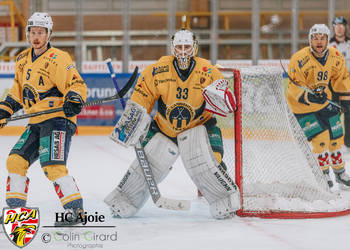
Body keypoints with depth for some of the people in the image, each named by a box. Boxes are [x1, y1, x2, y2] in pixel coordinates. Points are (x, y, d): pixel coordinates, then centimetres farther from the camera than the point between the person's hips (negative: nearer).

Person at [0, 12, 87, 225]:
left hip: (58, 119, -8)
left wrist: (74, 99, -36)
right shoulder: (23, 60, 14)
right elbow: (19, 90, 26)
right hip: (36, 122, 8)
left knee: (52, 165, -21)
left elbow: (77, 84, -17)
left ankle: (76, 210, -17)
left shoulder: (58, 59, -11)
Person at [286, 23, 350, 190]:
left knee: (336, 138, 6)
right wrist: (312, 98, -32)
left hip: (326, 101, 5)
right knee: (321, 138, -13)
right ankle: (323, 174, 4)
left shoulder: (335, 57, -7)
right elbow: (295, 89, -21)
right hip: (303, 105, -5)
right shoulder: (299, 59, -22)